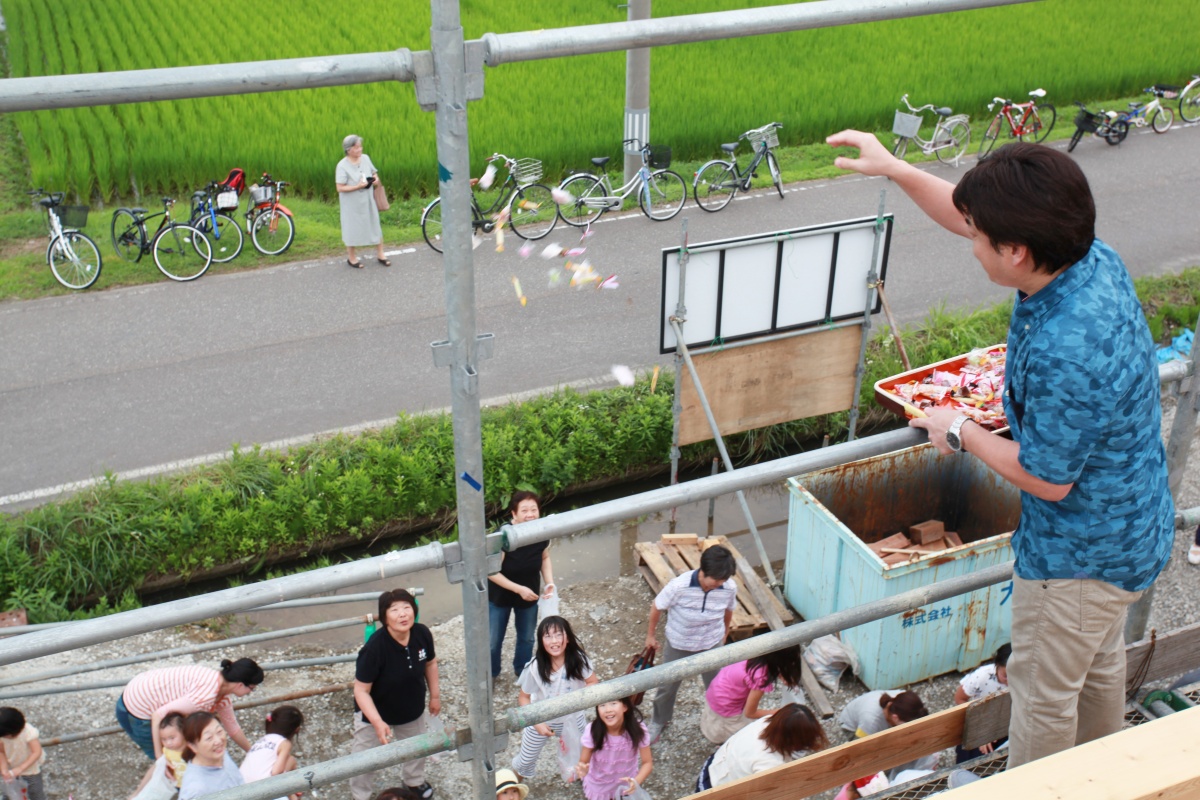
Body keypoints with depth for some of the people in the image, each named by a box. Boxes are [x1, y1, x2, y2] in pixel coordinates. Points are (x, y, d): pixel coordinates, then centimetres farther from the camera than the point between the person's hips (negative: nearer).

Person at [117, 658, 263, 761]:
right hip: (137, 713, -9)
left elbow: (233, 728, 15)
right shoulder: (206, 696, -31)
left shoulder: (224, 697, -1)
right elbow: (159, 715, -32)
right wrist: (159, 756, -25)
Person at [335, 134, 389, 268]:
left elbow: (374, 172, 13)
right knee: (353, 229, 8)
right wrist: (358, 186, -26)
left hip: (368, 201, 5)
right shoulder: (342, 166, -18)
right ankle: (351, 257, 27)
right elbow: (340, 188, -19)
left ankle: (380, 254, 27)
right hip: (352, 204, -5)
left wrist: (375, 178, -9)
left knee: (375, 225, 11)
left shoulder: (365, 158, -2)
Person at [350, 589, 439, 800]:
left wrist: (435, 695, 7)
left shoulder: (422, 634, -23)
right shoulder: (375, 647, -36)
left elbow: (430, 663, -1)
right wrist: (378, 723, -37)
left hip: (413, 709, 5)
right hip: (374, 713, -5)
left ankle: (414, 781, 57)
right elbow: (361, 690, -29)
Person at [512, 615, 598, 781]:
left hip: (573, 719, 2)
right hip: (542, 720, -1)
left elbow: (593, 683, -12)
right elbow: (524, 697, -15)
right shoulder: (535, 667, -28)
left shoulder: (578, 659, -26)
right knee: (526, 761, 15)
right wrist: (537, 723, -22)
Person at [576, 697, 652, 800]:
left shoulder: (638, 730, -28)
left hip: (626, 785, 1)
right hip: (598, 787, -1)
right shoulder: (593, 731, -30)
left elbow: (647, 762, -17)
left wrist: (636, 781, -35)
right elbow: (583, 762, -18)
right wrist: (582, 769, -42)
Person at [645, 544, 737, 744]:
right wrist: (650, 635, -2)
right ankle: (659, 721, 48)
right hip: (678, 645, -1)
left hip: (712, 645, 1)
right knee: (667, 686, 20)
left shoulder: (730, 588, -26)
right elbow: (656, 607, -16)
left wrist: (725, 634, 14)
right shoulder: (679, 586, -35)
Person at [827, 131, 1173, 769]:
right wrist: (894, 168, 4)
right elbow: (968, 218, 4)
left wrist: (961, 434, -13)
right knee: (1099, 662, 31)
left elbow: (1047, 478, -26)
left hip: (1081, 551, -10)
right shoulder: (1092, 260, -12)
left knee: (1043, 689, 14)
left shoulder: (1066, 353, -40)